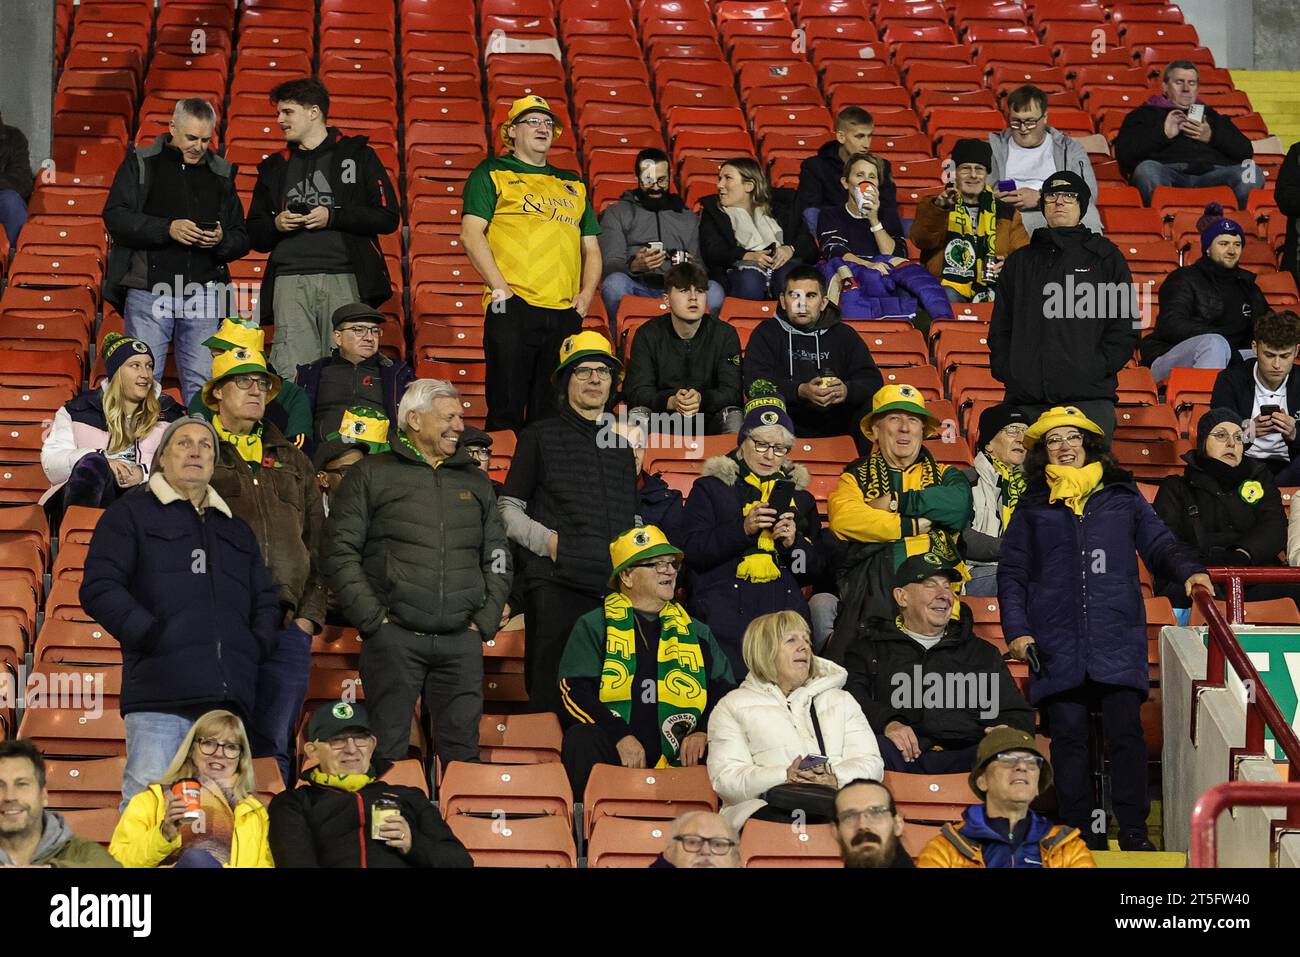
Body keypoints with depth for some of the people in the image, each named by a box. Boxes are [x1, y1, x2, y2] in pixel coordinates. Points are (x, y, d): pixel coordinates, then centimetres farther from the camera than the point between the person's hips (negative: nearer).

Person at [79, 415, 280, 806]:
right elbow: (99, 588, 1)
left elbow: (266, 602, 32)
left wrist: (257, 647, 11)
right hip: (159, 692, -5)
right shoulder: (131, 514, 13)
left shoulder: (236, 530, 30)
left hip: (227, 696, 5)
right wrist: (151, 635, -11)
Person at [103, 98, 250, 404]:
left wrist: (221, 240, -7)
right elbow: (115, 216, -4)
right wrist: (166, 229, -15)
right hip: (149, 290, -2)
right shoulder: (141, 163, 7)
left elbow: (241, 239, 17)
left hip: (203, 296, 2)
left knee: (202, 384, -1)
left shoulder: (221, 173, 16)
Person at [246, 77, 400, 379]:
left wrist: (333, 217, -5)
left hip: (345, 279, -3)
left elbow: (389, 218, 4)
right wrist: (276, 225, 4)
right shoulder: (274, 168, 24)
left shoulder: (357, 155, 12)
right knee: (292, 374, -10)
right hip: (290, 281, 3)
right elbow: (256, 235, 26)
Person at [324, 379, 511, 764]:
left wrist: (485, 621, 6)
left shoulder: (475, 481, 18)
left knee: (462, 752, 3)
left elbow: (498, 558, 19)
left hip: (461, 641, 4)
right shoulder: (371, 475, 5)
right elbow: (339, 551, 0)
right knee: (388, 750, -3)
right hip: (394, 636, -4)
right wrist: (372, 618, -8)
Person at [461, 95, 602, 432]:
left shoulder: (573, 185, 24)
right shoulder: (492, 174, 9)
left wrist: (586, 293, 6)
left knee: (552, 415, 4)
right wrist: (500, 288, -12)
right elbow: (471, 233, -2)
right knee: (507, 410, -7)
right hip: (512, 309, -4)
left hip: (565, 313, 5)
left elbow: (591, 248, 24)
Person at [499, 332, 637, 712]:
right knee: (550, 694, -7)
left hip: (615, 589, 4)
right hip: (557, 584, -4)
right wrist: (547, 540, -9)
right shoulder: (540, 437, 8)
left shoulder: (621, 447, 23)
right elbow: (509, 510, 5)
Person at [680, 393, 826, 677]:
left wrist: (794, 542, -2)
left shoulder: (800, 497, 22)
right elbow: (692, 552, -1)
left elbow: (815, 569, 18)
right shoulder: (710, 488, 12)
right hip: (725, 613, -3)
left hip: (784, 610, 3)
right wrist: (743, 528, -12)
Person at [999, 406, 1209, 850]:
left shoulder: (1122, 495, 14)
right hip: (1057, 643, 1)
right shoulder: (1033, 506, 14)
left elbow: (1159, 543, 14)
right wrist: (1015, 628, 2)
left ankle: (1133, 833, -7)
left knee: (1126, 731, -9)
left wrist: (1187, 570, -6)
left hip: (1118, 641, -1)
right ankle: (1080, 832, 5)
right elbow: (1011, 572, 13)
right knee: (1068, 734, -1)